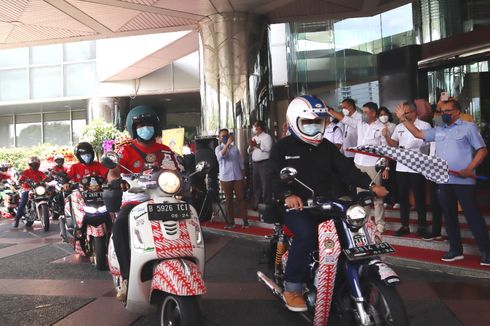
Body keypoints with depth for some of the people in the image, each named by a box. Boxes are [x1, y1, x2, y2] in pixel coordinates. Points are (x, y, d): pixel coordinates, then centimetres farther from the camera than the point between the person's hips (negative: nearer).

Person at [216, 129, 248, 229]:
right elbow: (221, 155, -24)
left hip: (238, 177, 2)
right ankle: (230, 222, 12)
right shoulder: (218, 148, 1)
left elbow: (241, 162, 12)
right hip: (225, 178, -2)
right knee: (228, 200, 5)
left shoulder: (235, 148, 9)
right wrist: (227, 144, -30)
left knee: (241, 198, 2)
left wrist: (243, 176, 8)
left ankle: (245, 221, 7)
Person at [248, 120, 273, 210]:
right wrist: (251, 146, -6)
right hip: (255, 164, 7)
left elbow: (267, 148, -18)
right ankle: (258, 203, 20)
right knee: (256, 184, 11)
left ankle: (266, 204, -1)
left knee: (265, 184, -6)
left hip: (264, 163, -7)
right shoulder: (253, 138, 19)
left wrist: (256, 145, -12)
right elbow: (249, 151, 15)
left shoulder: (267, 136, -3)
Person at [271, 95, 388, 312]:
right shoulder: (282, 148, 1)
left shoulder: (327, 147, 15)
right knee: (306, 234, -33)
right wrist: (287, 195, -35)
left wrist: (370, 185, -15)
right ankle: (292, 288, -16)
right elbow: (275, 177, -12)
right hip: (295, 206, -5)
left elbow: (346, 169, 3)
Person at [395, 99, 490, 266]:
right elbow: (418, 133, 16)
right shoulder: (438, 131, 15)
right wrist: (403, 118, 7)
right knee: (449, 215, 10)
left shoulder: (468, 127, -1)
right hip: (444, 180, 6)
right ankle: (455, 249, 21)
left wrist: (469, 170, -16)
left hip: (463, 180, -6)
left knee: (472, 215, -2)